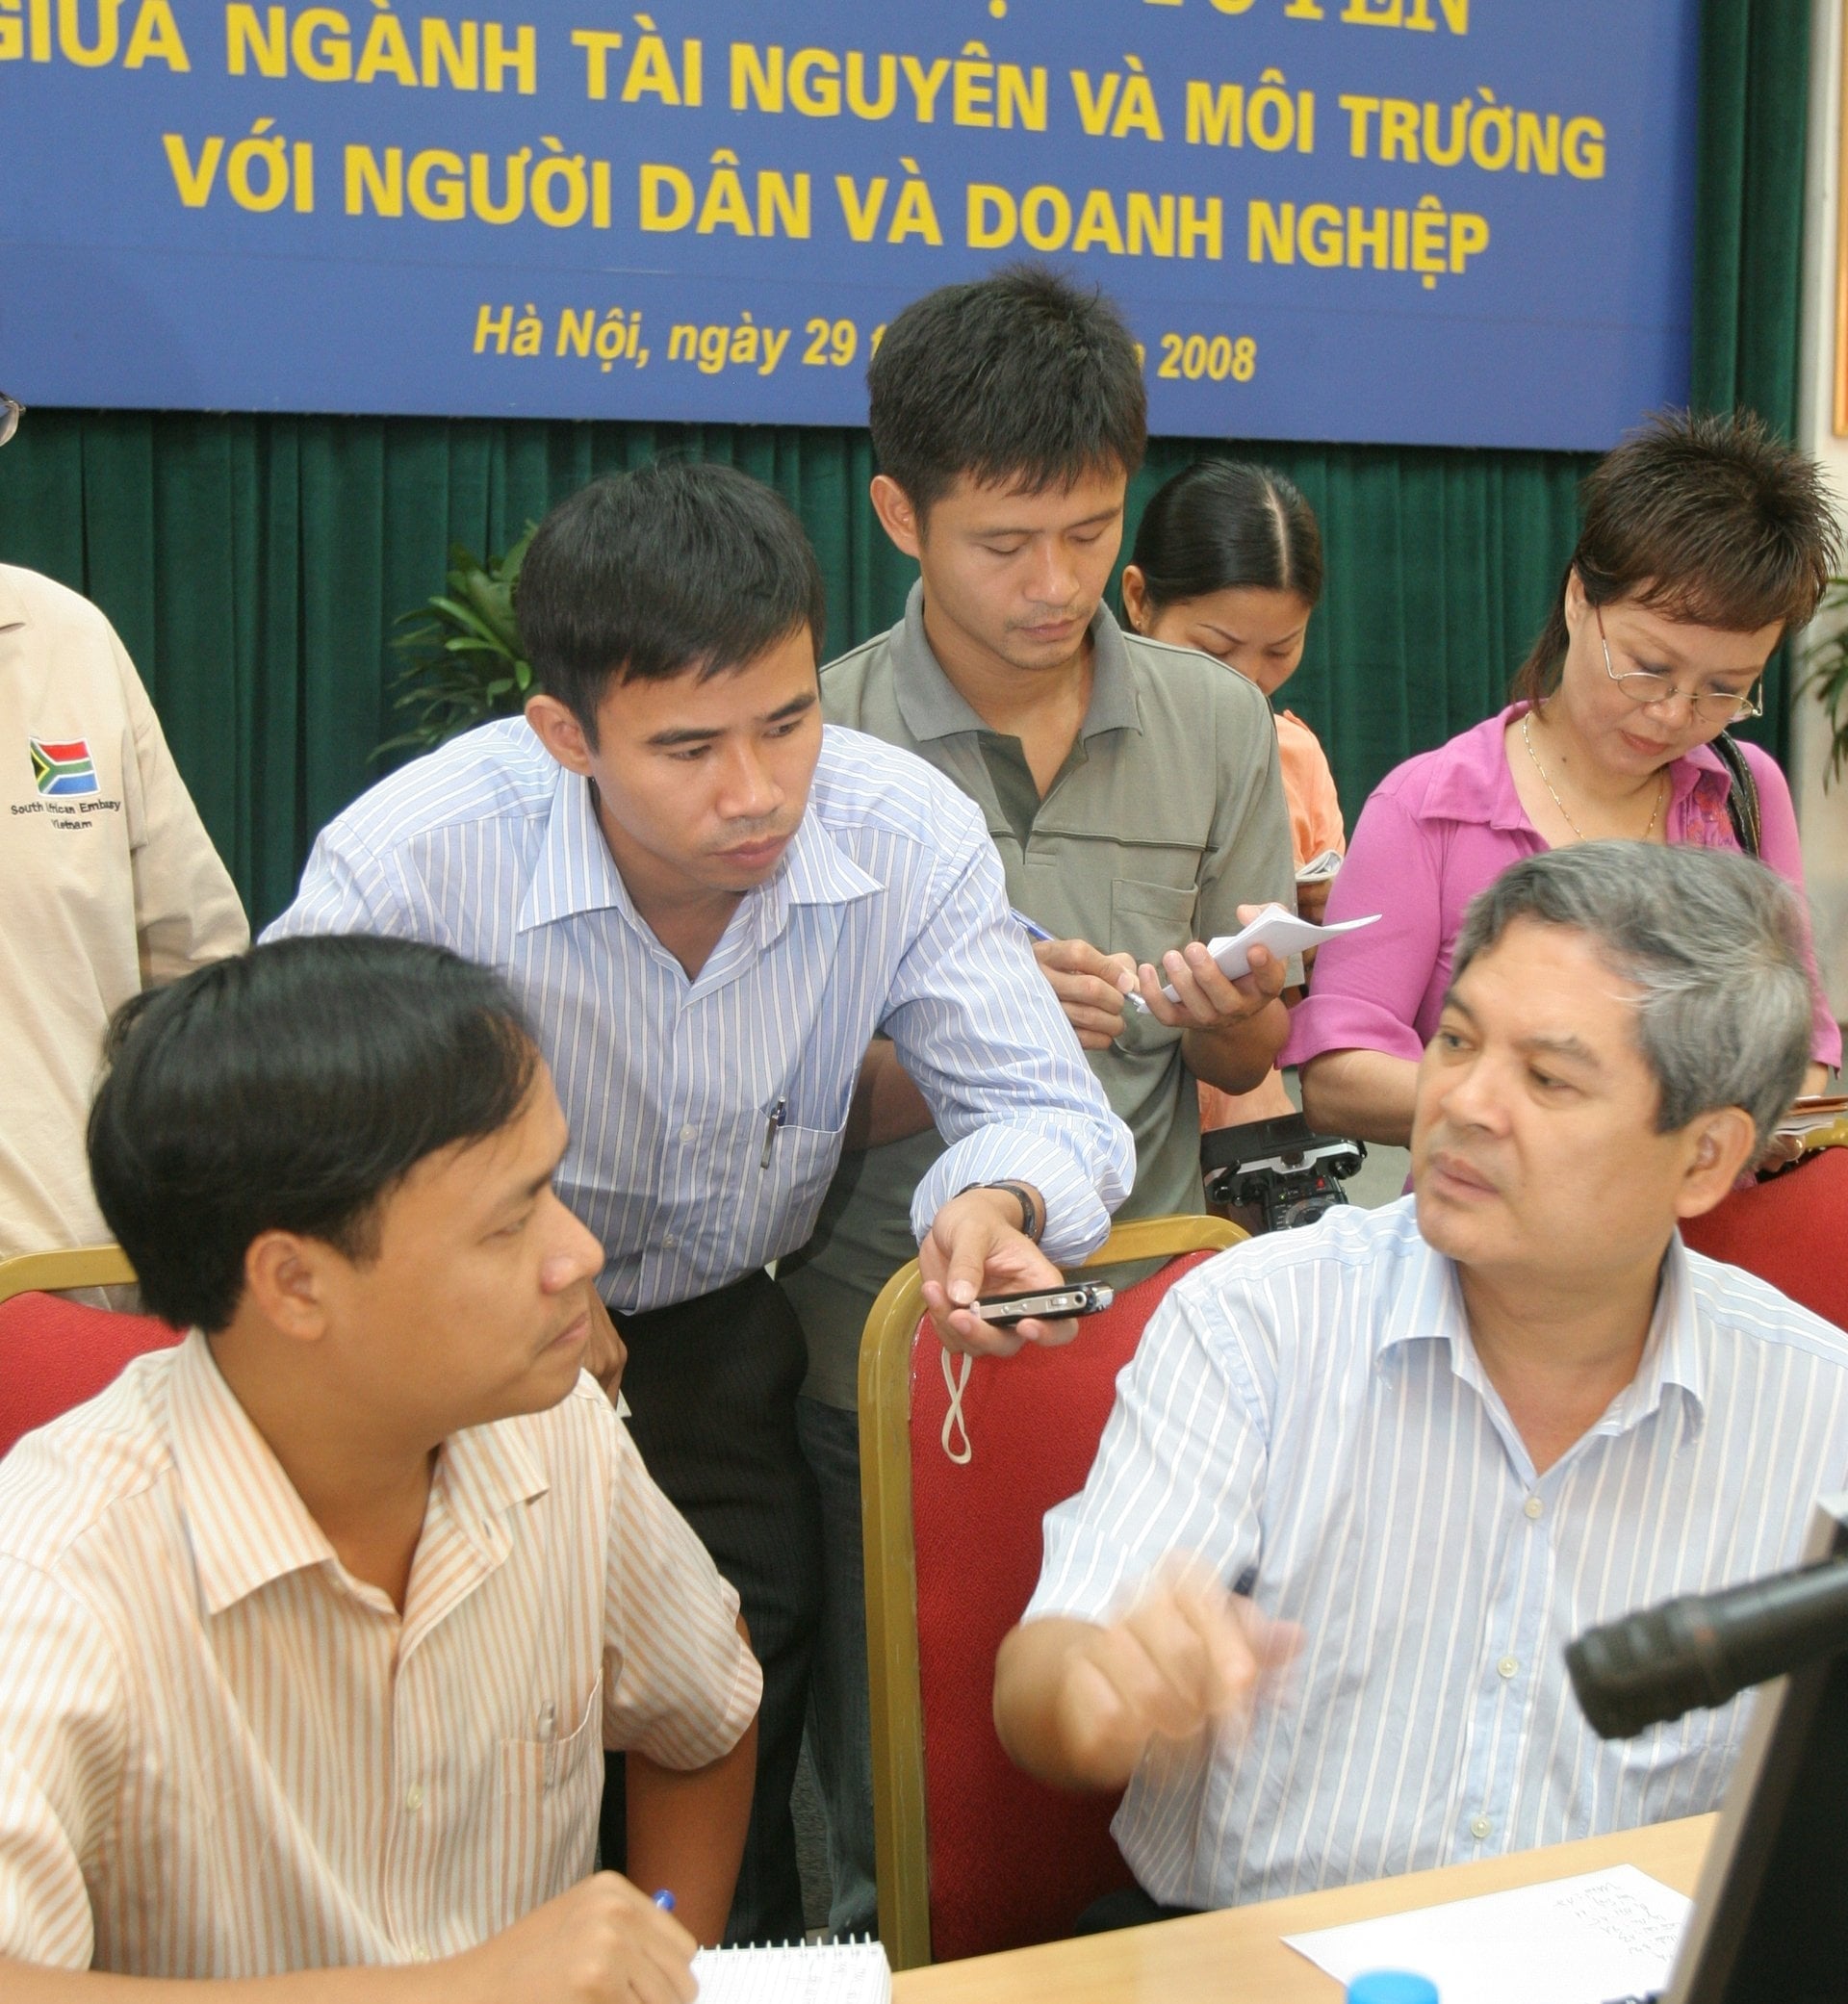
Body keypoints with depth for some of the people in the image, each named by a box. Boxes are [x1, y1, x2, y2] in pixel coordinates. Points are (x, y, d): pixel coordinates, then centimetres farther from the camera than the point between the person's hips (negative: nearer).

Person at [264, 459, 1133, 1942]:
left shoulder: (910, 836, -20)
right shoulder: (414, 857, -27)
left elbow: (1042, 1105, -15)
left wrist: (996, 1200, -40)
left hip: (718, 1348, 2)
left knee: (730, 1832, 8)